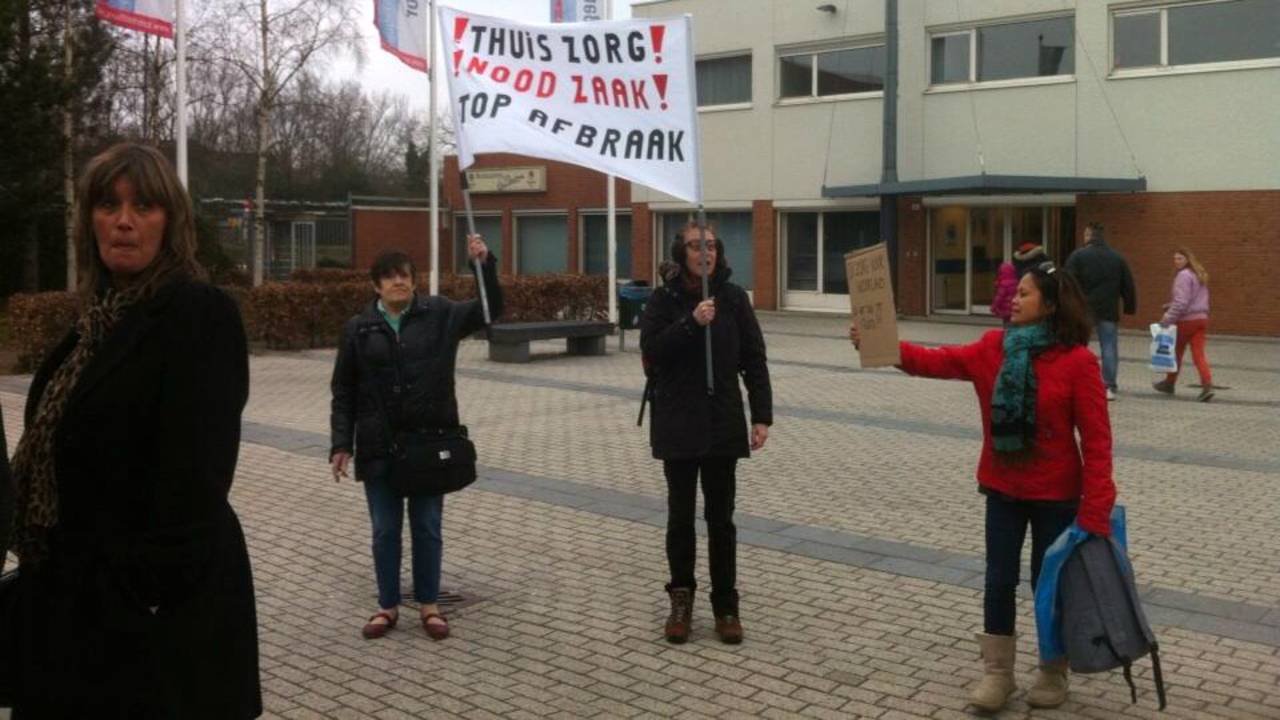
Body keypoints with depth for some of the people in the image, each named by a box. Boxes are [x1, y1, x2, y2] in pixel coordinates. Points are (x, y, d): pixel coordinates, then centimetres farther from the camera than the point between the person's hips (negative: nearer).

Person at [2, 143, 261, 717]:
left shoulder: (200, 316, -16)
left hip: (153, 593, -8)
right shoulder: (102, 315, 10)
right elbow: (60, 446, 15)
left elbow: (196, 469, -22)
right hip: (76, 581, 8)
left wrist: (161, 584, -24)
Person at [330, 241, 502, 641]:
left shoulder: (439, 314, 1)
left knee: (427, 528, 9)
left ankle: (429, 604, 23)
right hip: (379, 447, 0)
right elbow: (343, 392, 4)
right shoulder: (358, 328, 1)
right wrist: (341, 445, -2)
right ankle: (388, 606, 23)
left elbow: (488, 309, -7)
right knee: (385, 530, 10)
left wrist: (486, 265, -22)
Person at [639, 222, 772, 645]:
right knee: (681, 515, 8)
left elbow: (754, 359, 1)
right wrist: (691, 322, -25)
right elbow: (651, 350, -13)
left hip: (723, 422, 1)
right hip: (678, 425, 0)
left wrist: (762, 415, -5)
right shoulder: (665, 300, -2)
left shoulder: (733, 298, 0)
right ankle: (681, 599, 22)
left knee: (721, 518, 6)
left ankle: (726, 605, 15)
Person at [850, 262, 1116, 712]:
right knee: (999, 581, 8)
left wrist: (1095, 510, -17)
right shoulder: (993, 348, -1)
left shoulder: (1077, 361, -14)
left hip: (1055, 495, -4)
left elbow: (1096, 440, -14)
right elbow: (939, 362, -10)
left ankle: (1053, 673, 30)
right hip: (1002, 490, 4)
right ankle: (997, 673, 22)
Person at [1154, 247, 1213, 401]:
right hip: (1202, 318, 7)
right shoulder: (1200, 275, 16)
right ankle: (1207, 385, -15)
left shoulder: (1184, 276, -13)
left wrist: (1168, 319, -19)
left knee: (1176, 352, 10)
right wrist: (1170, 306, 20)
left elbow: (1181, 301, -20)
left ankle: (1169, 383, 25)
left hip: (1186, 320, -7)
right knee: (1199, 353, -1)